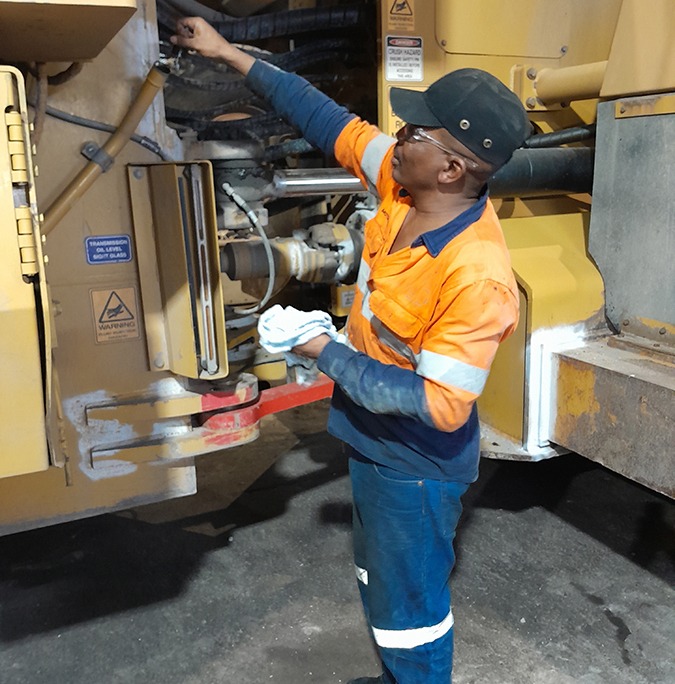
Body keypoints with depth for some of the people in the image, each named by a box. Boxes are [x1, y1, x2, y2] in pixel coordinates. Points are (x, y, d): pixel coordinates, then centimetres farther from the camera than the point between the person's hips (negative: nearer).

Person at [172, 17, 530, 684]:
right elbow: (333, 122, -1)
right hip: (375, 439, 9)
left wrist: (328, 354, -24)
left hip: (415, 465, -9)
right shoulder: (406, 187, -12)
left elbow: (439, 405, -30)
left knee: (408, 607, 14)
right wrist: (232, 55, 3)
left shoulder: (476, 276, -34)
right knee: (378, 579, 29)